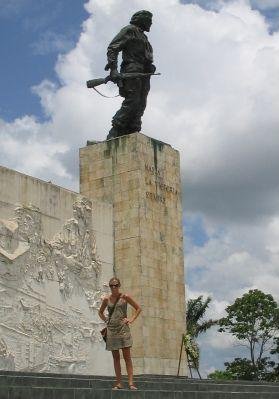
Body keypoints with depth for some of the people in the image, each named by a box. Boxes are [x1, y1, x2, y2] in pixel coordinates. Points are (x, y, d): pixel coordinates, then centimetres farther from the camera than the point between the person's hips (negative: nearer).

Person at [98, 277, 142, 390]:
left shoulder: (125, 297, 0)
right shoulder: (106, 299, 7)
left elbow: (138, 308, 8)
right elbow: (100, 312, 25)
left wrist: (131, 319, -2)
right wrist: (106, 320, 10)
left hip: (123, 329, -3)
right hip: (111, 330, 3)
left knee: (127, 356, -6)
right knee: (116, 358, 5)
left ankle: (131, 383, -10)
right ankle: (118, 383, 7)